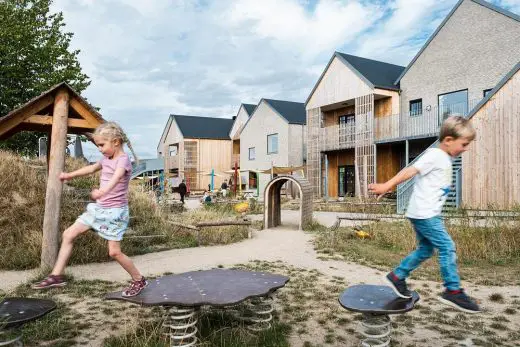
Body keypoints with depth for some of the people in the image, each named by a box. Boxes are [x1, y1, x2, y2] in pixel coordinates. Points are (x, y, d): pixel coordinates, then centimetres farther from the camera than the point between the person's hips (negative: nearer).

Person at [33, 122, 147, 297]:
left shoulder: (123, 160, -17)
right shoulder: (106, 159, 9)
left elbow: (116, 178, -39)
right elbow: (91, 168, 31)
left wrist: (102, 191, -57)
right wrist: (70, 175, 39)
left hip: (115, 210, -8)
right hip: (99, 208, 8)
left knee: (114, 251, -7)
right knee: (69, 234, 5)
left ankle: (139, 280, 12)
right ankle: (57, 276, 15)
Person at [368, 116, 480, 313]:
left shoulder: (444, 158, 16)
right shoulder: (435, 155, -13)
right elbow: (410, 171, -21)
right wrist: (387, 186, -27)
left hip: (427, 214, 10)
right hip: (423, 213, -10)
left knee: (425, 250, 14)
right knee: (447, 247, -6)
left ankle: (397, 276, 23)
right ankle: (453, 291, 3)